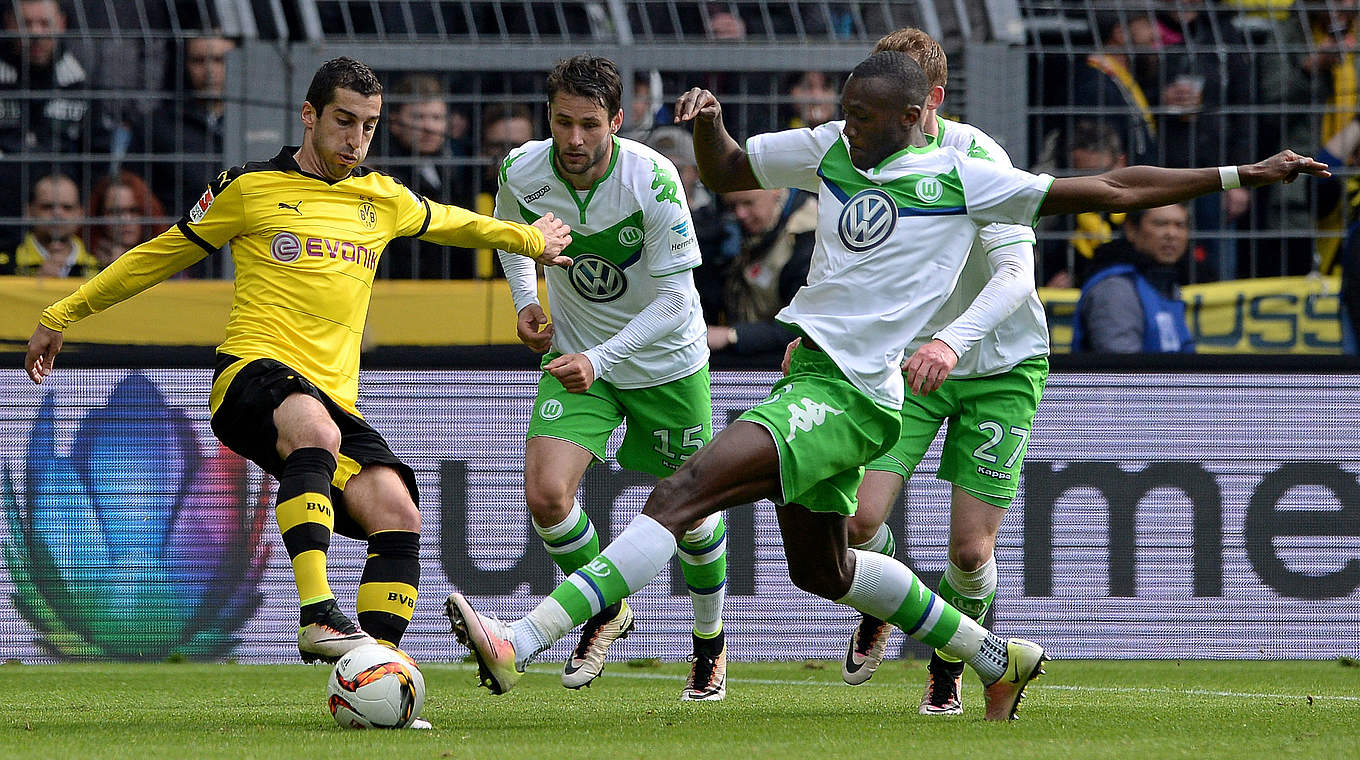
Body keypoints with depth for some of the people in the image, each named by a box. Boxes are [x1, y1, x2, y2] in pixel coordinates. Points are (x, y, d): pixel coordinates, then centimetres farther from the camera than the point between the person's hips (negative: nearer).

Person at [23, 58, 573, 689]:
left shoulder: (384, 200, 19)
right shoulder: (250, 188, 7)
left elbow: (450, 223, 41)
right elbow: (161, 255, 17)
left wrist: (530, 240, 48)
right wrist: (62, 316, 21)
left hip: (333, 396, 5)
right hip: (253, 371, -5)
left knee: (398, 517, -19)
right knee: (316, 429, -40)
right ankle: (317, 616, -48)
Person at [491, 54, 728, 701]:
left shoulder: (653, 178, -28)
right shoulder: (522, 172, -17)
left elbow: (676, 297, -25)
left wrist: (600, 360, -35)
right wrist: (525, 300, -5)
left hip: (666, 359, -2)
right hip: (577, 355, 2)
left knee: (690, 512, 9)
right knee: (545, 496, -18)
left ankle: (711, 643, 37)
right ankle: (606, 610, 11)